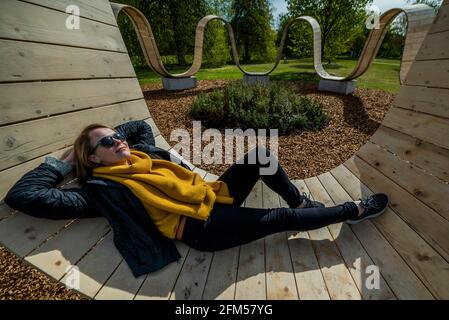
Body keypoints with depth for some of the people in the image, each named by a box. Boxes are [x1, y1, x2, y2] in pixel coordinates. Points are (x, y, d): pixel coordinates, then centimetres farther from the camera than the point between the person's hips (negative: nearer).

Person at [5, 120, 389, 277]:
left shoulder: (144, 152, 16)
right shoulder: (102, 190, -2)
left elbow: (141, 124, 33)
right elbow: (22, 196, -5)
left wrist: (111, 132, 23)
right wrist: (61, 164, 7)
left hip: (216, 195, 8)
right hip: (203, 227, -7)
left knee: (261, 153, -2)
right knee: (283, 218, -9)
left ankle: (300, 200, 14)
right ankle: (354, 210, 15)